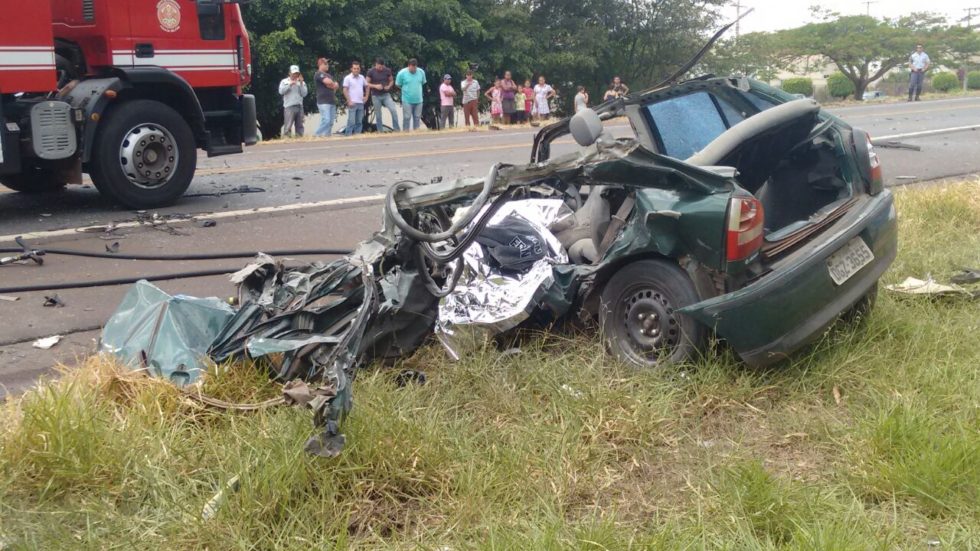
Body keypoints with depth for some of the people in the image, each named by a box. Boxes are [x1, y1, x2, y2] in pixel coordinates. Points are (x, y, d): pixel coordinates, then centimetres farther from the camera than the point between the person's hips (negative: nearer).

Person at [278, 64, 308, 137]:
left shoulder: (301, 82, 15)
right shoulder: (284, 81, 9)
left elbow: (304, 94, 3)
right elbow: (281, 91, -6)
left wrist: (301, 83, -4)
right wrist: (290, 84, -10)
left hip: (299, 106, 3)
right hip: (289, 107, -3)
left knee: (299, 126, 5)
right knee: (288, 126, -11)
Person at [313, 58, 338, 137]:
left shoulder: (329, 75, 24)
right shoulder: (319, 74, -4)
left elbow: (336, 85, 16)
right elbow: (328, 82, -18)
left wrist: (331, 85, -5)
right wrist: (334, 84, 3)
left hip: (332, 101, 9)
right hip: (324, 102, -9)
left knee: (331, 122, 4)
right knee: (326, 120, -19)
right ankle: (316, 135, -14)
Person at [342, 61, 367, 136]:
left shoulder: (362, 77, 10)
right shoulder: (348, 78, -5)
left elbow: (366, 87, 23)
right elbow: (345, 90, -8)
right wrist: (349, 101, -14)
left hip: (361, 103, 6)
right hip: (352, 103, -6)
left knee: (359, 122, 8)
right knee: (351, 122, -10)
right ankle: (348, 136, -7)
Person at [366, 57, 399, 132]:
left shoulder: (387, 70, -1)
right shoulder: (371, 71, -5)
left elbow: (391, 80, 11)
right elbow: (367, 83, -1)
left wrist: (389, 86, -10)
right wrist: (375, 86, -18)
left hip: (386, 94, 1)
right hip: (376, 96, -1)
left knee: (394, 110, -14)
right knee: (378, 115, 3)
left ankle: (396, 129, -7)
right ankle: (380, 131, 13)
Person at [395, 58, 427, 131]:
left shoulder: (421, 72, -1)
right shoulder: (402, 73, -10)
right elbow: (397, 84, 1)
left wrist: (416, 88, 12)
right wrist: (406, 89, 6)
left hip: (418, 100, 3)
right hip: (407, 100, -3)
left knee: (417, 118, 9)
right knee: (407, 118, -4)